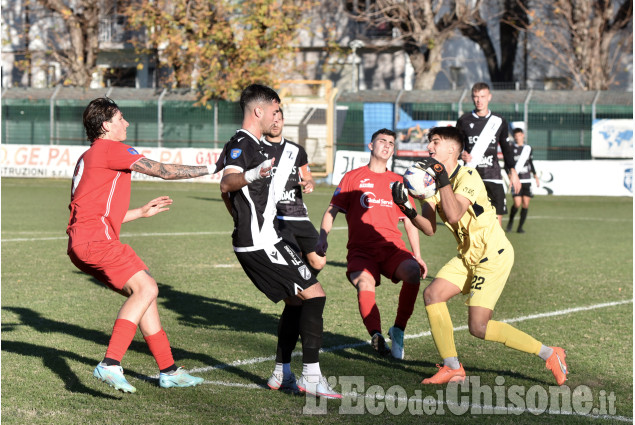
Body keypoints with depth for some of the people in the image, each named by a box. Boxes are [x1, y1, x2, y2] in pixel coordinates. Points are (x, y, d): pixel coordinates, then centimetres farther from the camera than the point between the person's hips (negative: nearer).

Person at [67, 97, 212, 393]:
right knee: (146, 288, -19)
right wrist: (210, 169, 3)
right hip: (95, 239, -10)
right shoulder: (110, 149, -4)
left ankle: (168, 371, 13)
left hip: (81, 243, 10)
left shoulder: (88, 157, 28)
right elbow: (162, 171, -7)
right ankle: (111, 364, -29)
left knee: (144, 292, 11)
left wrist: (141, 212, 34)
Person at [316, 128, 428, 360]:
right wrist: (322, 238, -11)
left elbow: (410, 221, 22)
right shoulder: (353, 177, 12)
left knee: (413, 272, -29)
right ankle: (377, 336, -40)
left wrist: (417, 255, 12)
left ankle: (398, 330, -14)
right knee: (364, 283, -34)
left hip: (392, 247, 2)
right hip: (361, 250, -2)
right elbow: (332, 210, 7)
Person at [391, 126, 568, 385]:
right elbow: (429, 228, -3)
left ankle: (549, 354, 0)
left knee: (478, 327, -13)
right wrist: (407, 209, -19)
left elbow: (454, 215, -35)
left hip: (494, 255, -8)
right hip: (468, 256, 8)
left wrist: (442, 178, -33)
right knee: (432, 294, -5)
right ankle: (452, 368, 4)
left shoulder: (468, 176, -18)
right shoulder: (432, 181, 6)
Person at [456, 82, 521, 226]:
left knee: (497, 217, -6)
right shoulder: (464, 121, 5)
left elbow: (506, 148, 17)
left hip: (493, 176, 1)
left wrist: (512, 170, 8)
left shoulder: (499, 121, 9)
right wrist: (461, 154, -11)